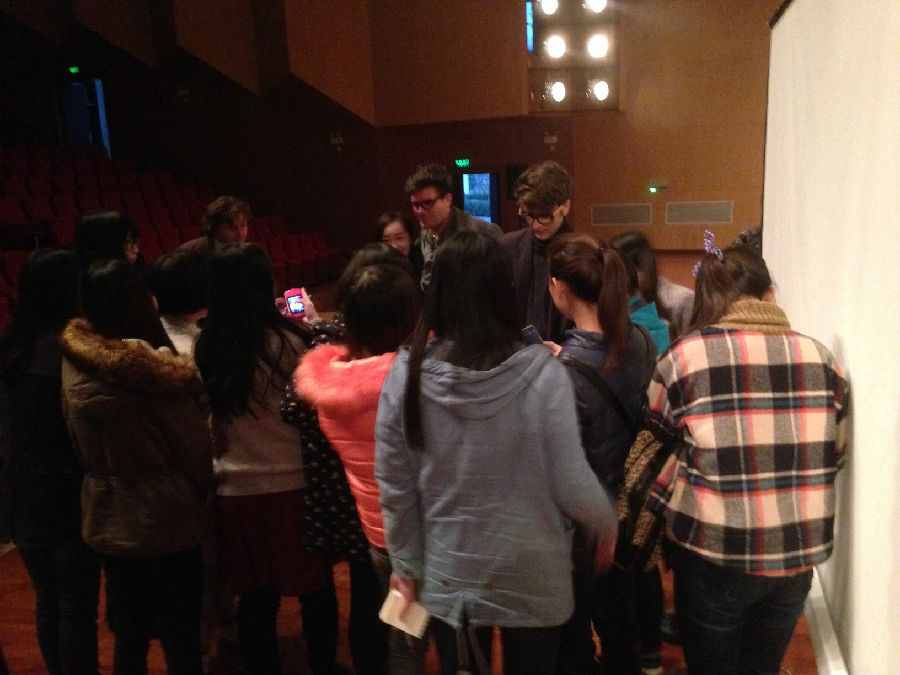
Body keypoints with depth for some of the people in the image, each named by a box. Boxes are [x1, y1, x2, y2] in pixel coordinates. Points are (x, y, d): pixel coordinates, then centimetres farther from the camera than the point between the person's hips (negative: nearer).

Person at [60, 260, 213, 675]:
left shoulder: (74, 364, -2)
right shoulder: (153, 366, -19)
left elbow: (81, 447, 8)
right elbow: (195, 446, -12)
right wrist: (205, 490, 5)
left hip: (108, 523, 6)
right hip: (166, 523, -6)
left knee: (128, 637, 21)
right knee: (181, 640, 10)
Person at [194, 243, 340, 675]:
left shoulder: (206, 348, -4)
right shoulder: (286, 340, -16)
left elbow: (211, 420, 8)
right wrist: (312, 330, 4)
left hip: (236, 491, 4)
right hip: (293, 485, -3)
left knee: (255, 600, 16)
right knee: (316, 591, 15)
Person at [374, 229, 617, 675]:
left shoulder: (406, 374, -15)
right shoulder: (542, 374, -21)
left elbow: (394, 486, -7)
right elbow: (571, 486, -15)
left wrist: (406, 564, 8)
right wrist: (604, 524, 6)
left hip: (447, 576, 1)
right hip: (532, 578, -1)